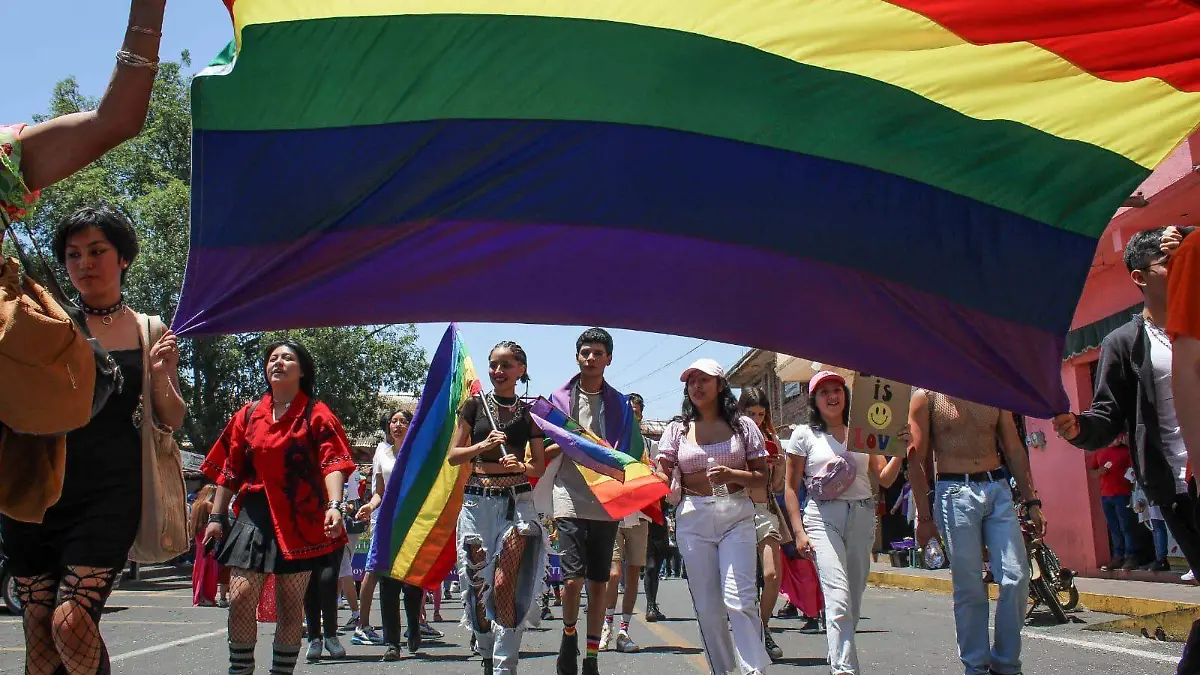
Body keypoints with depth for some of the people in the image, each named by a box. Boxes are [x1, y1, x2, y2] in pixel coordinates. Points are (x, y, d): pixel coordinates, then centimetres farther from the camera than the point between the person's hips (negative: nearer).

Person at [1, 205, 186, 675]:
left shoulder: (150, 332, 9)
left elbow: (172, 422, 11)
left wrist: (160, 374, -9)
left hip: (109, 490, -1)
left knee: (72, 623, -14)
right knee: (38, 628, 2)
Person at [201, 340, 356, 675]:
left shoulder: (316, 414, 1)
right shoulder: (249, 414, 11)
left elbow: (332, 464, -11)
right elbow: (229, 471, 13)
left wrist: (334, 505, -25)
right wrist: (216, 516, 9)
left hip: (300, 519, -2)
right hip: (255, 515, 2)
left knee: (290, 606, 5)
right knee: (240, 596, -9)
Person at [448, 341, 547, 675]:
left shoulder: (529, 413, 7)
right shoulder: (475, 405, 6)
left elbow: (539, 465, 8)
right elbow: (453, 456, 5)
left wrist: (521, 466, -14)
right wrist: (483, 445, -12)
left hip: (518, 502, -1)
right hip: (477, 501, 1)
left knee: (506, 585, -10)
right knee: (476, 584, 3)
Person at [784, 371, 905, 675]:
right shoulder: (805, 434, 5)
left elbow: (885, 479, 11)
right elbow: (791, 487, 5)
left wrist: (900, 450, -6)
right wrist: (799, 532, -4)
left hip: (862, 516, 4)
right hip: (823, 516, -4)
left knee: (854, 600, 8)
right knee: (838, 598, -18)